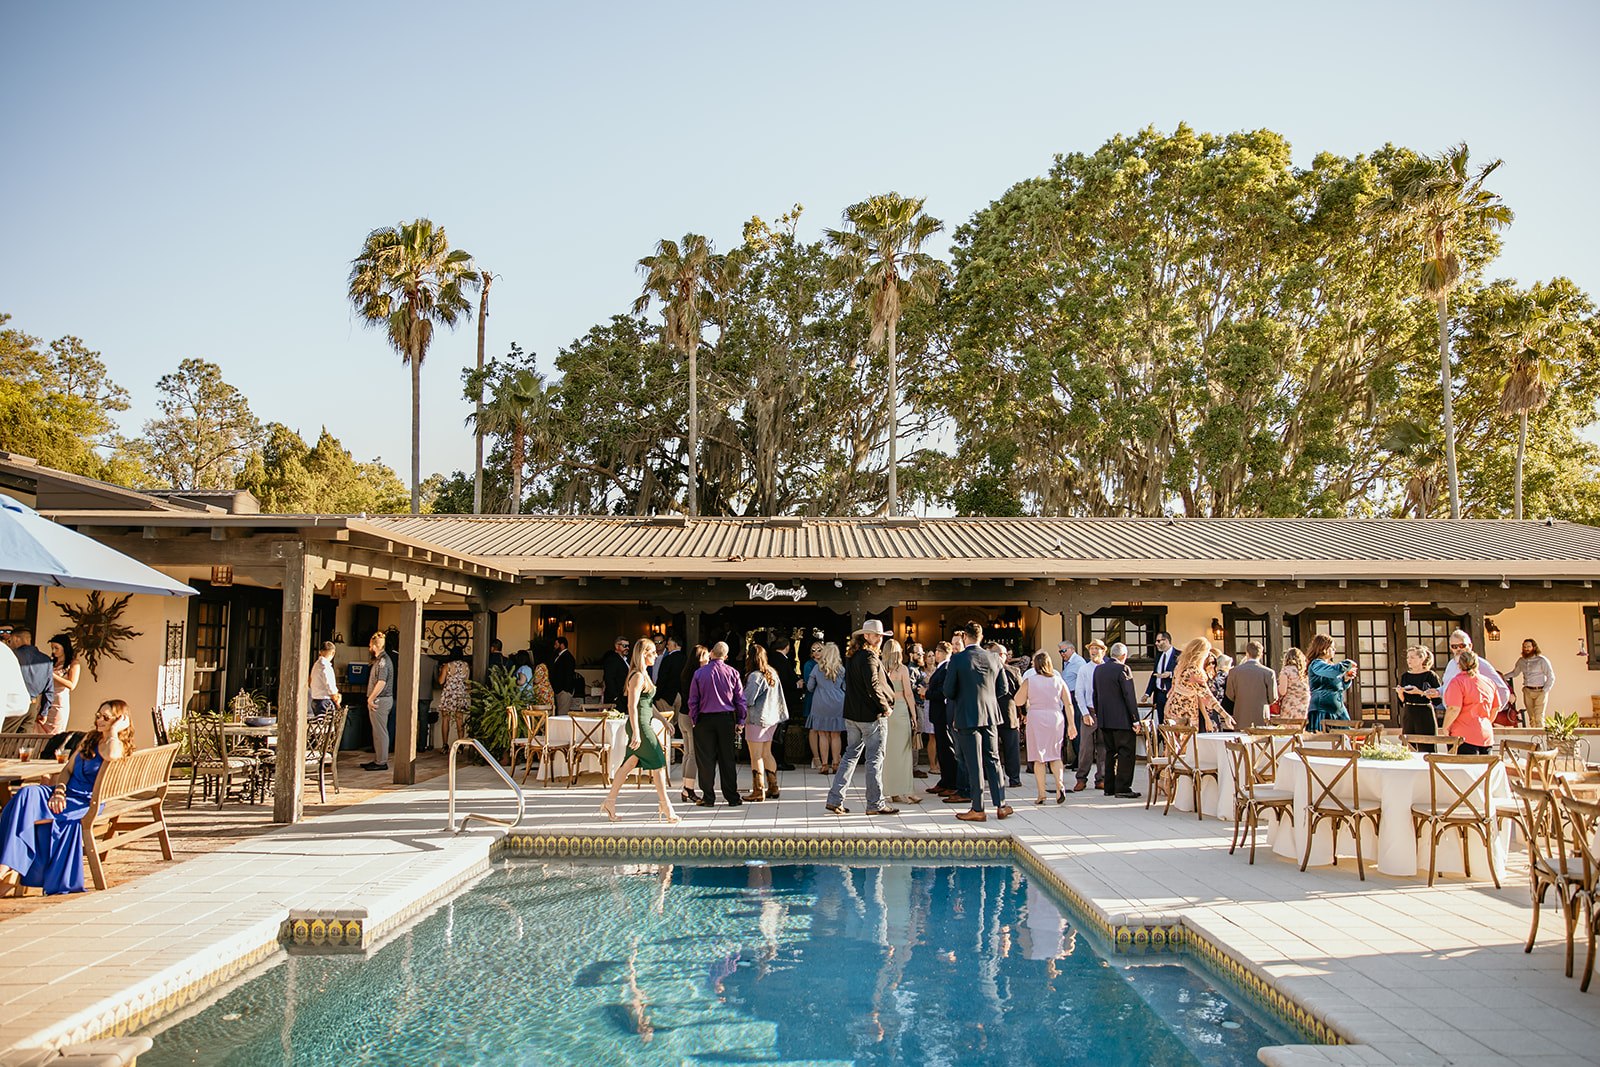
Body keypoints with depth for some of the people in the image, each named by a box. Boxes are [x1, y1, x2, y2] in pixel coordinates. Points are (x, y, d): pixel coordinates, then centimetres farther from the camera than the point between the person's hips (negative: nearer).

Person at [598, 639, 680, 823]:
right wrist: (636, 733, -22)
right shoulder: (638, 676, -16)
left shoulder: (643, 674, 14)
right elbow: (632, 706, -20)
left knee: (630, 763, 13)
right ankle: (666, 808, 1)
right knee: (659, 764, -5)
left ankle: (609, 802, 19)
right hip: (640, 726, -10)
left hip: (645, 724, 10)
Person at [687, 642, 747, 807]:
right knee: (727, 758, 7)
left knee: (706, 759, 4)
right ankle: (732, 797, 11)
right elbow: (740, 699, 2)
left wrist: (694, 719, 7)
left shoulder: (699, 673, -5)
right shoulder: (732, 673, -1)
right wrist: (740, 720, 10)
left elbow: (693, 700, -2)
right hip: (726, 719, 2)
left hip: (705, 719, -2)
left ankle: (708, 797, 7)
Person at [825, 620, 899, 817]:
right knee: (875, 759, 0)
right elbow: (872, 685, -23)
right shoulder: (870, 657, -14)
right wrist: (885, 707, -13)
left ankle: (835, 799, 13)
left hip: (852, 715, 9)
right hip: (872, 716, -9)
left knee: (851, 755, 13)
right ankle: (875, 804, 7)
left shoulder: (853, 657, 13)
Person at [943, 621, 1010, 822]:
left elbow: (948, 691, -7)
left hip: (968, 715, -4)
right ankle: (1001, 806, 14)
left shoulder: (957, 659, -10)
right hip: (991, 715, 4)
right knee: (993, 760, 12)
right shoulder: (994, 658, 2)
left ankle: (977, 809, 5)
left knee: (974, 764, 1)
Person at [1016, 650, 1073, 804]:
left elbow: (1019, 701, 1)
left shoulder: (1029, 681, -4)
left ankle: (1041, 793, 1)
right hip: (1056, 718, 2)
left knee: (1039, 757, 4)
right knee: (1055, 754, 15)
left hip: (1036, 719, -2)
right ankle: (1059, 783, -9)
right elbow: (1068, 704, 2)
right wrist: (1071, 724, 6)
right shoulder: (1059, 680, 3)